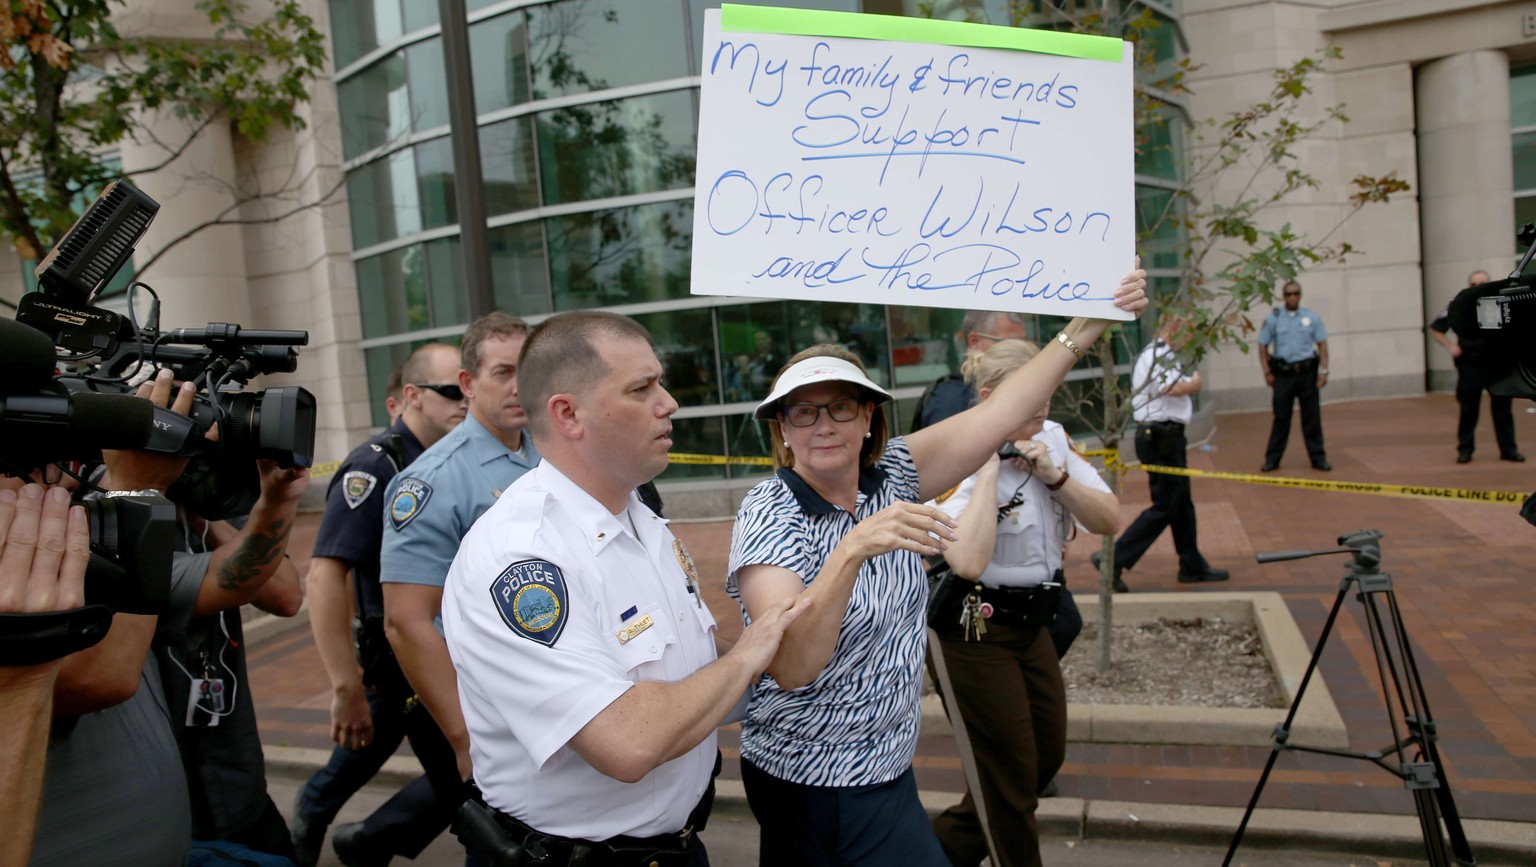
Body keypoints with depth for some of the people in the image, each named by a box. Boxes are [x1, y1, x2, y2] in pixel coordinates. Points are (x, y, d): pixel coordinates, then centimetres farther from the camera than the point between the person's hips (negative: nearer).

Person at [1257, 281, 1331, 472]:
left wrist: (1323, 371, -4)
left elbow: (1322, 344, 4)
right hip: (1283, 373, -1)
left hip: (1307, 372, 1)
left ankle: (1318, 458, 14)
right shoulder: (1273, 319, 1)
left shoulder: (1312, 318, 3)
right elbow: (1263, 347, 2)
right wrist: (1267, 373, -4)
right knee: (1281, 417, 4)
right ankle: (1272, 459, 10)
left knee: (1312, 417, 5)